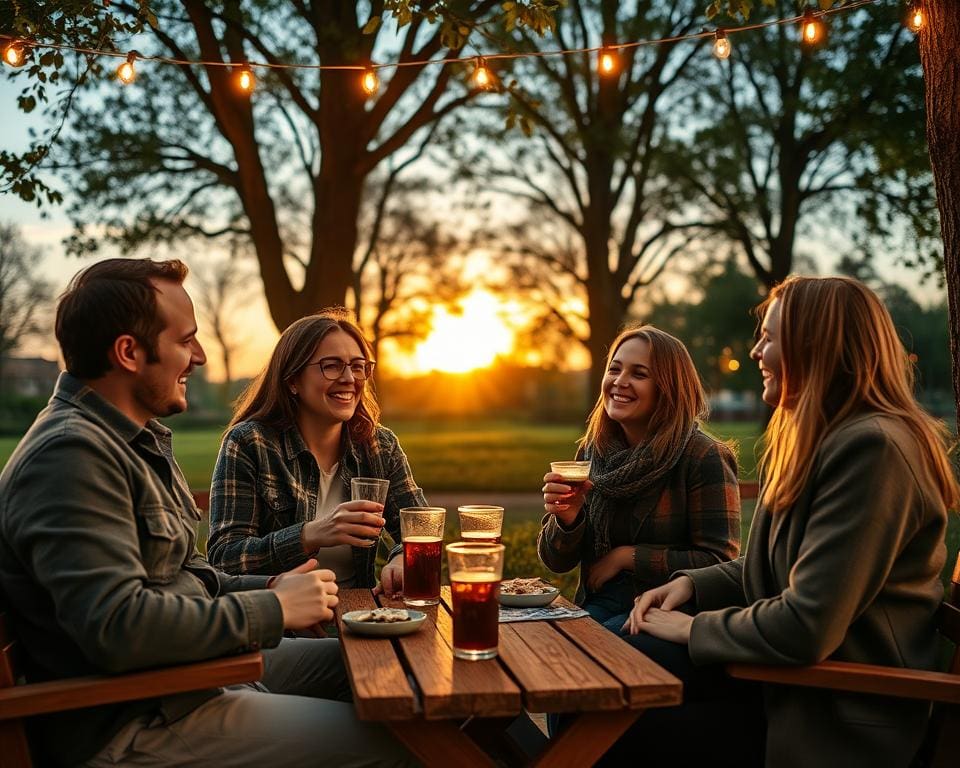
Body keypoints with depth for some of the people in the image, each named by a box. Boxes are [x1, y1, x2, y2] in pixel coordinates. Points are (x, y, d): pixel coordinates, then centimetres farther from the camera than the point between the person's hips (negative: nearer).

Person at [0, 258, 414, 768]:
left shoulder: (136, 439, 14)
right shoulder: (71, 454, -21)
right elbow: (116, 626, -30)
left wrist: (270, 589, 2)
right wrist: (273, 609, -19)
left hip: (201, 664, 11)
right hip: (129, 727, -11)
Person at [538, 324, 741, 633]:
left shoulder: (703, 457, -10)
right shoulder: (591, 452, 5)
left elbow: (719, 563, -14)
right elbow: (556, 562, 8)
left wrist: (626, 556, -12)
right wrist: (566, 520, -15)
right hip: (600, 604, 5)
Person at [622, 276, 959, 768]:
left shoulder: (870, 450, -22)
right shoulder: (818, 440, 12)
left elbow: (805, 629, -27)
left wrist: (693, 628, -12)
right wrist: (692, 584, 2)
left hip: (840, 724, -9)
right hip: (790, 687, 9)